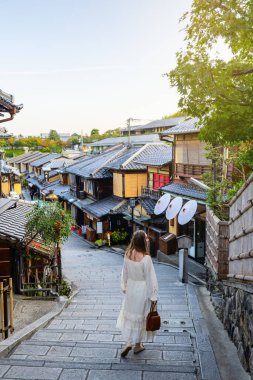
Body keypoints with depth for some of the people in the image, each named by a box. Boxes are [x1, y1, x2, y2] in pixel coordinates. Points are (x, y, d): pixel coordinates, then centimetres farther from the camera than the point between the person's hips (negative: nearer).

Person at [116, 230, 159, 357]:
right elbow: (150, 278, -18)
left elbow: (124, 273, 3)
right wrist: (153, 296, -7)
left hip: (130, 288, 4)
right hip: (142, 290, -4)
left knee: (129, 314, 22)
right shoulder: (146, 258, -26)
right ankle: (137, 345, 31)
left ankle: (128, 342, 23)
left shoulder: (128, 255, -10)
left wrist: (124, 287, 17)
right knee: (140, 316, 15)